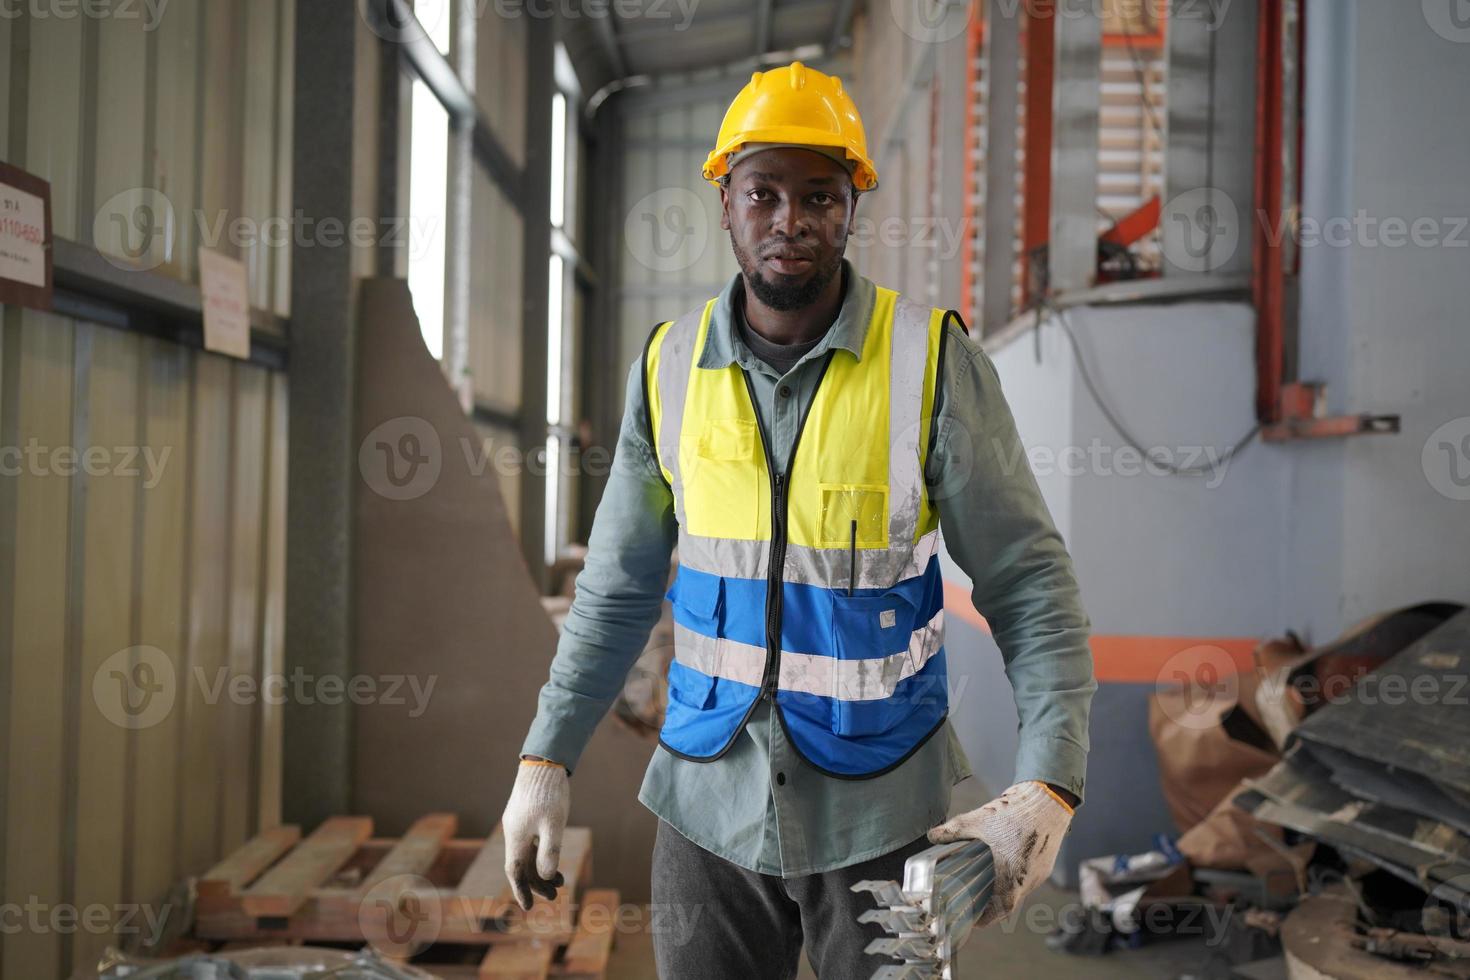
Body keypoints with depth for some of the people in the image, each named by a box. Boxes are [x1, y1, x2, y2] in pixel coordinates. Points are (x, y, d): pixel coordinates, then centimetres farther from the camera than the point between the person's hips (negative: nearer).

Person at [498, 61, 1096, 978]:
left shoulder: (932, 359, -11)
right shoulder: (671, 365, -2)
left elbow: (1027, 581, -10)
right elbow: (620, 587, 6)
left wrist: (1050, 783, -22)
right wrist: (546, 760, 2)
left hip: (881, 809, -2)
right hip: (710, 800, 3)